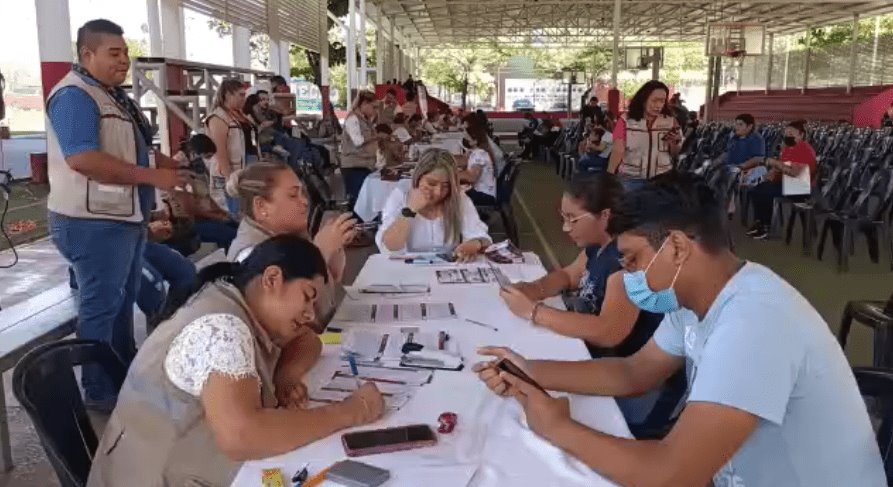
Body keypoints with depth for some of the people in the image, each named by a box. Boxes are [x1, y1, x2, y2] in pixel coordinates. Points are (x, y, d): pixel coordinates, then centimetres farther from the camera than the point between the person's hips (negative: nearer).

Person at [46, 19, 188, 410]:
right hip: (94, 220, -10)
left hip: (126, 215, 10)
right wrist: (153, 176, -27)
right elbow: (82, 159, -29)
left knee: (123, 300, 20)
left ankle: (127, 373, 36)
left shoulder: (114, 94, 14)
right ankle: (99, 391, 14)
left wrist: (163, 161, 5)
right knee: (100, 306, 0)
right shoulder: (74, 95, -17)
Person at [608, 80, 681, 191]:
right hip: (631, 179, -2)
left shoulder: (670, 122, 5)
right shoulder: (626, 121, -2)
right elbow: (617, 152, -6)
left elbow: (675, 155, 12)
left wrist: (674, 143, -9)